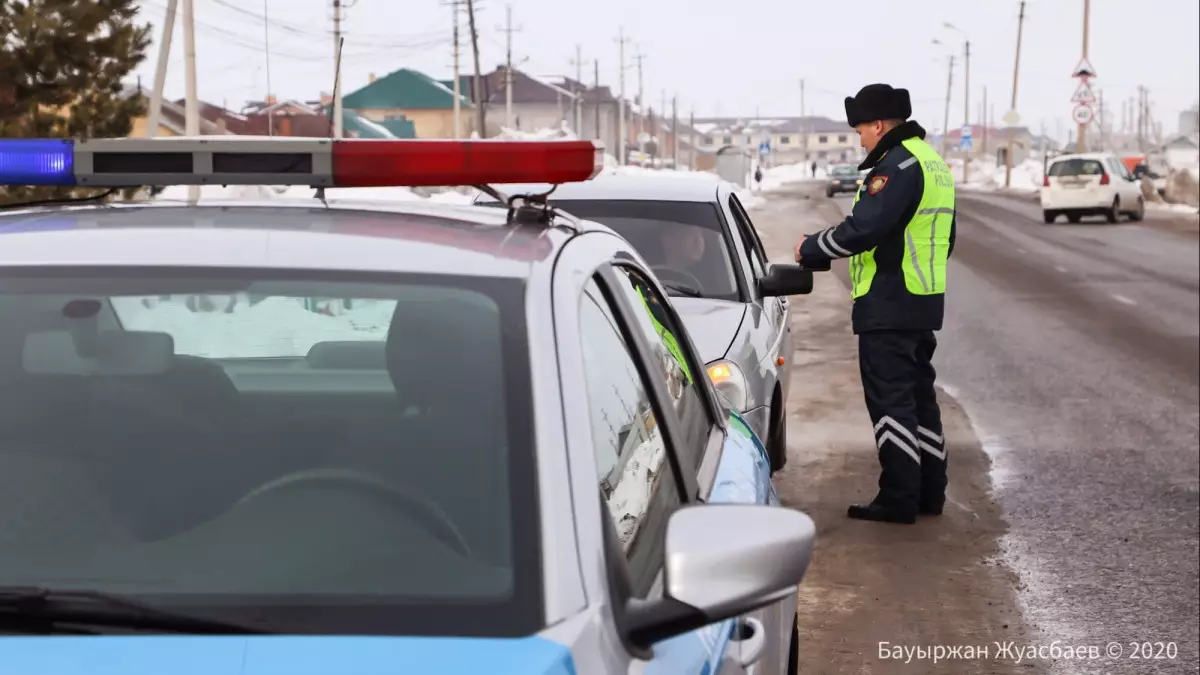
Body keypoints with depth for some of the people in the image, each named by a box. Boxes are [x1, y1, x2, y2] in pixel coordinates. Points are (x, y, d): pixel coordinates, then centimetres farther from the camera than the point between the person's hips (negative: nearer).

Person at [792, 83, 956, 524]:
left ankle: (899, 498, -3)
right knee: (919, 395, 15)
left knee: (890, 400, -5)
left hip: (888, 306, -10)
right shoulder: (934, 163, 17)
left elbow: (863, 228, -24)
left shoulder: (897, 164, -16)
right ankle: (929, 492, 21)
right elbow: (944, 239, 22)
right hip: (926, 304, 10)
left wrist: (810, 248, -10)